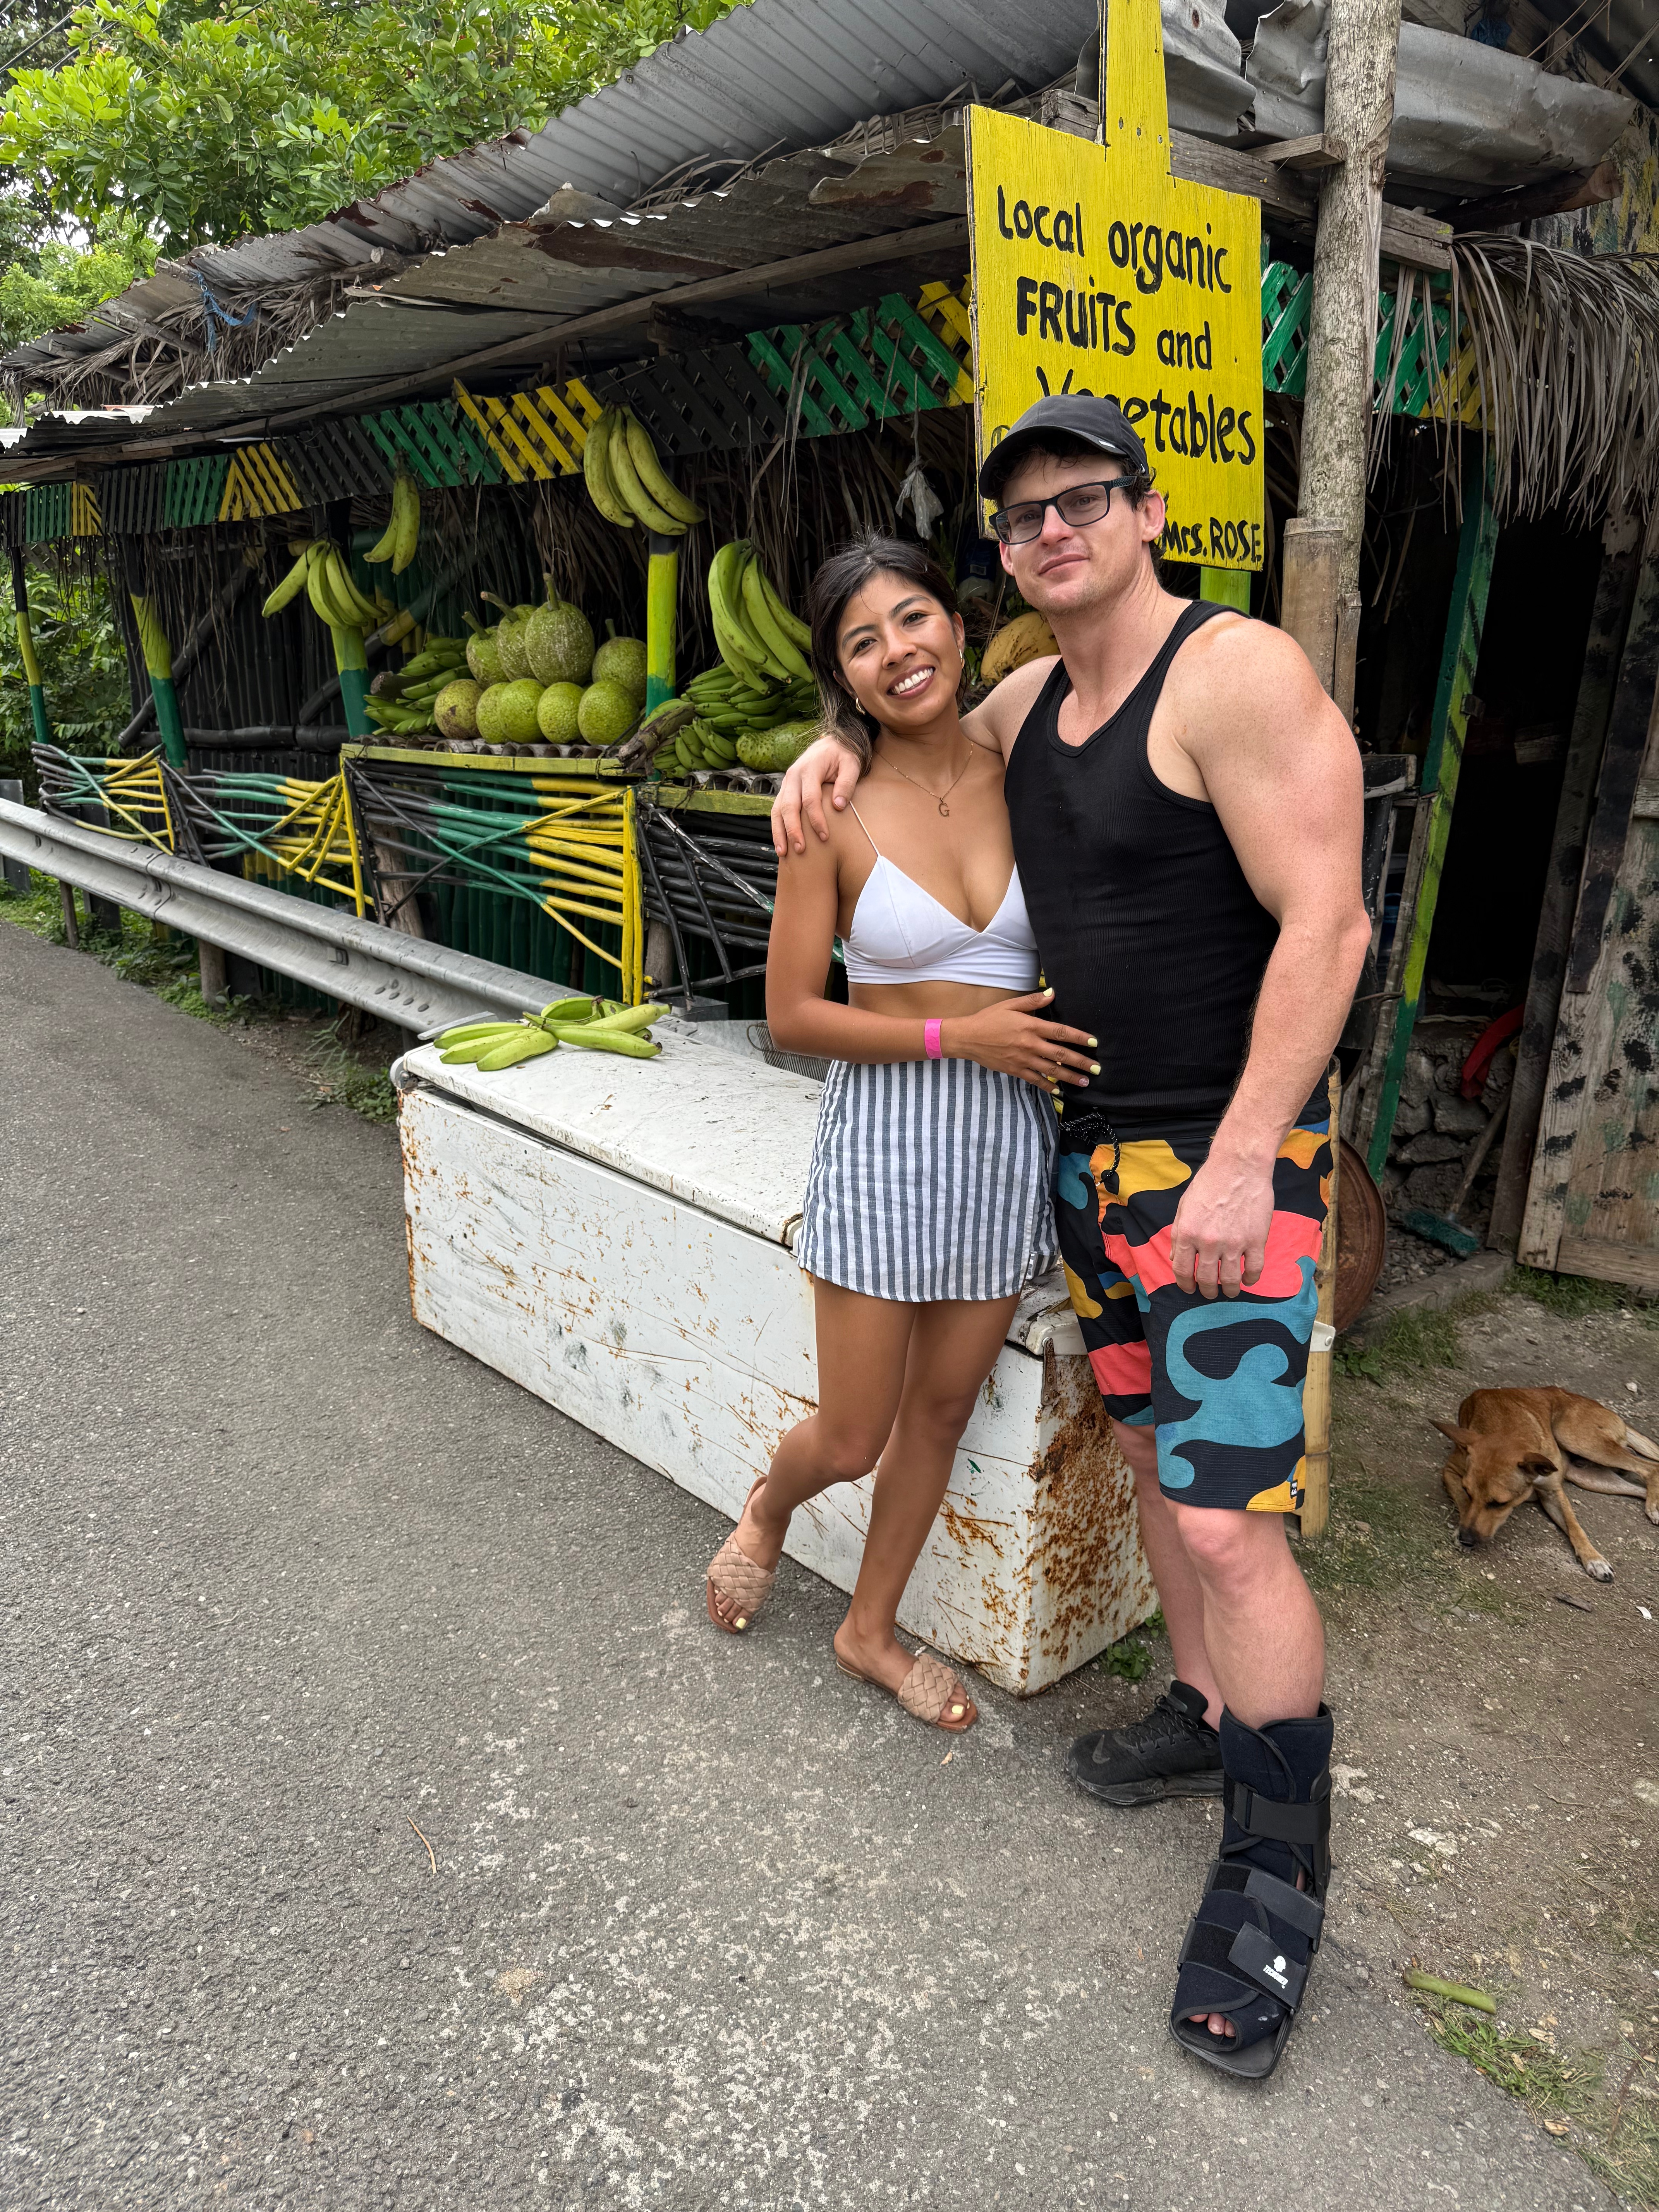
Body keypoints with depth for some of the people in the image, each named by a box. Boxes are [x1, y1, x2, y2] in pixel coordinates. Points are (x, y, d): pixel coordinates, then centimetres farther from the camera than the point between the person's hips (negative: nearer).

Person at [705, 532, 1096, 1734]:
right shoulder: (837, 813, -9)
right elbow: (793, 1014, -8)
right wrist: (960, 1034, -15)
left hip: (1009, 1134, 4)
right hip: (885, 1134, -3)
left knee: (942, 1408, 16)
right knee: (852, 1438, 7)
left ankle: (872, 1630, 39)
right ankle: (768, 1510, 45)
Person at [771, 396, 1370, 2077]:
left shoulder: (1238, 677, -14)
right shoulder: (1027, 703, 11)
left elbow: (1325, 923, -20)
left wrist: (1237, 1162, -24)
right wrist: (833, 751, 8)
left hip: (1226, 1157, -8)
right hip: (1091, 1148, 8)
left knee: (1225, 1518, -7)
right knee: (1151, 1454, 18)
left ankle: (1275, 1873, 12)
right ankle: (1203, 1714, 39)